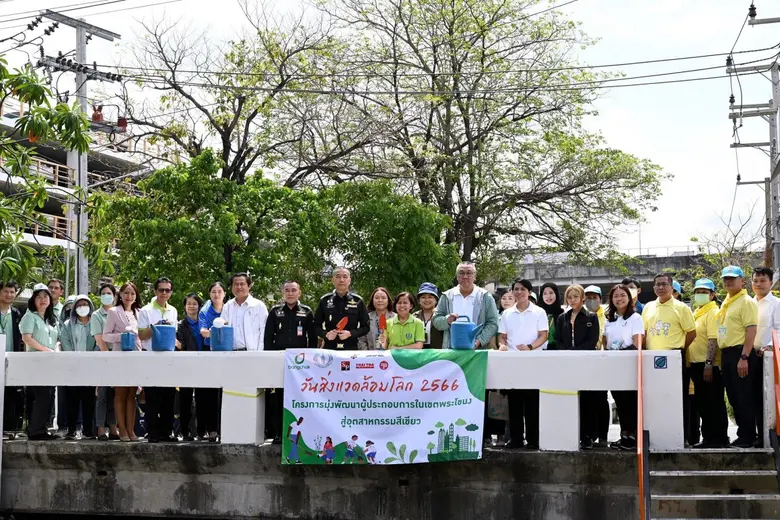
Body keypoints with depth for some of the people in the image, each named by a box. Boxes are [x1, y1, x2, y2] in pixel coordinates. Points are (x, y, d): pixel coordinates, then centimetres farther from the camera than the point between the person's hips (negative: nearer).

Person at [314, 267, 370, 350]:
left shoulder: (358, 301, 4)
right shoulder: (324, 301, 6)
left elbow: (366, 327, 6)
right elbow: (316, 325, 11)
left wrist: (350, 334, -11)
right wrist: (325, 334, -10)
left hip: (351, 349, 0)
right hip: (329, 348, 1)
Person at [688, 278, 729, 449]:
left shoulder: (713, 312, -11)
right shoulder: (696, 312, 17)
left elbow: (713, 340, -19)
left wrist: (708, 364, -26)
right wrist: (692, 364, 17)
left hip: (709, 366, -9)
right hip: (697, 365, 9)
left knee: (714, 404, -3)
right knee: (702, 404, 13)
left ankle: (719, 439, 2)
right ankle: (708, 438, 20)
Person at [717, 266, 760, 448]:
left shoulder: (746, 302, -10)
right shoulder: (726, 303, 16)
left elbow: (751, 330, -17)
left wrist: (744, 358, -23)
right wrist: (722, 354, 17)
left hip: (740, 353, -9)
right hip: (726, 354, 9)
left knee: (744, 397, -4)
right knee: (733, 397, 12)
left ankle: (748, 437, 2)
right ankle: (743, 433, 21)